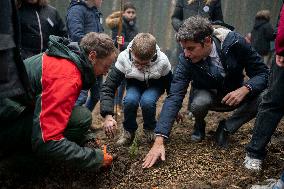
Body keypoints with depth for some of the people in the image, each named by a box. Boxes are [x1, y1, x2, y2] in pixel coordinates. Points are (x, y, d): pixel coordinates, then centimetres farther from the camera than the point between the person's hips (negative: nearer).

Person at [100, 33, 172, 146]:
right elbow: (108, 87, -30)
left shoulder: (162, 61, -31)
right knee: (130, 100, -32)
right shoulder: (123, 58, -32)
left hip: (155, 85, -1)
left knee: (147, 101, -34)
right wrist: (108, 116, -43)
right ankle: (129, 131, -4)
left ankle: (150, 130, -3)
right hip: (134, 85, 1)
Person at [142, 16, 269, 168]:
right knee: (199, 104, -36)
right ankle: (199, 126, 2)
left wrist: (245, 89, -39)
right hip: (208, 95, 0)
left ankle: (226, 127, -5)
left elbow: (262, 72, -17)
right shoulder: (186, 59, -25)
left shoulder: (235, 42, -26)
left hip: (235, 94, 1)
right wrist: (159, 141, -38)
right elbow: (174, 98, -30)